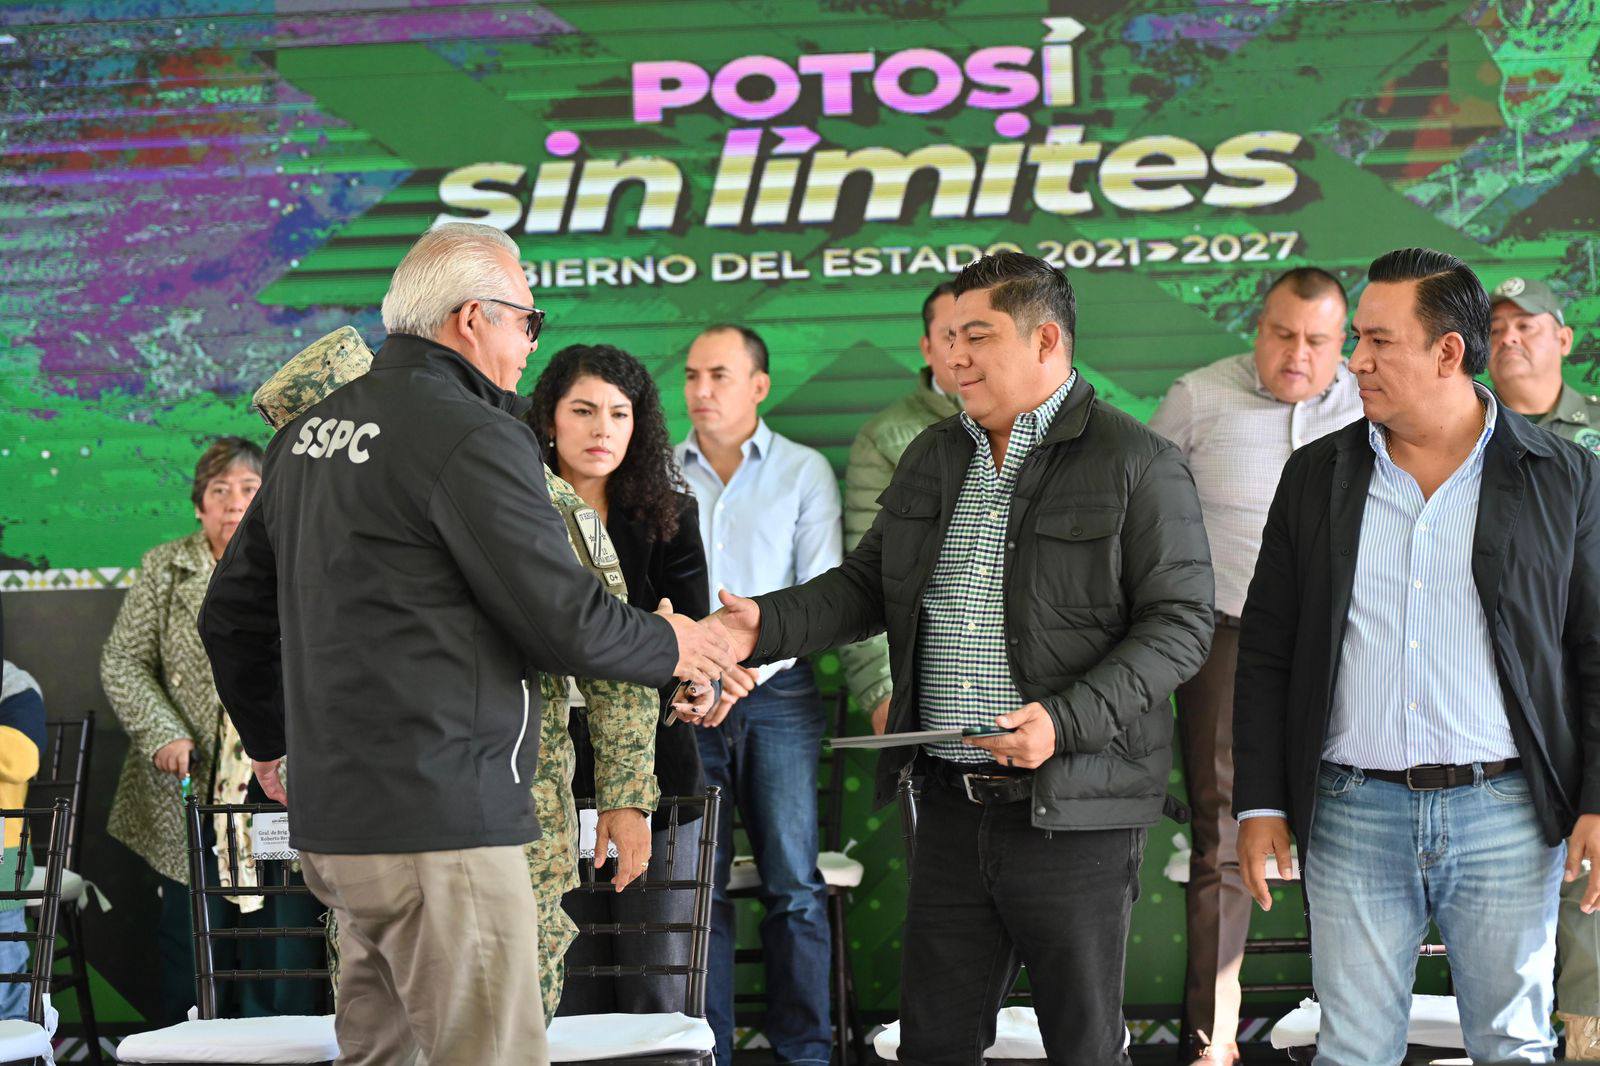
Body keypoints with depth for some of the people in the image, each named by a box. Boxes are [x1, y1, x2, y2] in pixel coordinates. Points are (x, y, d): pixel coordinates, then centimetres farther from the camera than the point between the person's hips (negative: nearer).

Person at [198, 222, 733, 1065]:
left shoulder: (308, 433, 14)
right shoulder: (471, 436, -13)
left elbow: (232, 612, 22)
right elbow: (567, 623, -13)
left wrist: (269, 736, 37)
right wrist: (668, 648, 6)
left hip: (330, 815, 9)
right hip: (438, 821, -9)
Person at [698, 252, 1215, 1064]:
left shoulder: (1137, 465, -7)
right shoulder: (933, 458, 13)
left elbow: (1180, 624, -11)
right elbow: (867, 584, 17)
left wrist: (1068, 719, -22)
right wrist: (767, 625, -1)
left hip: (1073, 809, -6)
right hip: (952, 808, 6)